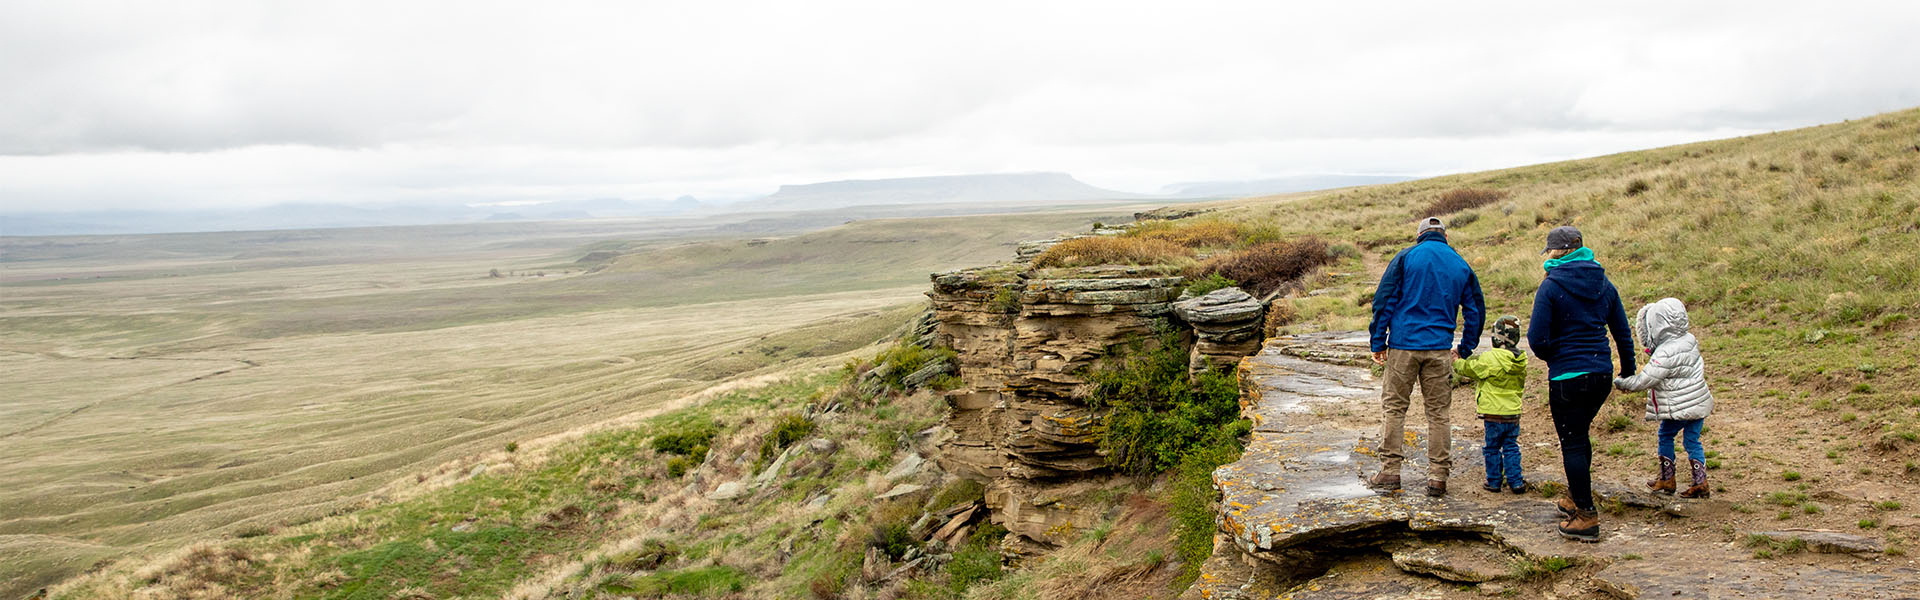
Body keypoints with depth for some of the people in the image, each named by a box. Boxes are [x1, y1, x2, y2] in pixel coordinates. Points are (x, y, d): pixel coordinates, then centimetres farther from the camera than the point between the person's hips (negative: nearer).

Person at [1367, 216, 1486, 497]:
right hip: (1440, 350, 2)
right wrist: (1465, 349, 23)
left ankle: (1390, 471, 5)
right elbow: (1476, 310, 15)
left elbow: (1384, 301, -4)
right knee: (1438, 412, 7)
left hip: (1404, 345, -2)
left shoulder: (1405, 257, 0)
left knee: (1394, 407, 5)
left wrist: (1378, 342, 0)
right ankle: (1438, 477, 7)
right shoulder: (1461, 265, 10)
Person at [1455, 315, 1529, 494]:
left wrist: (1456, 362, 11)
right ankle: (1516, 482, 12)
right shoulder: (1520, 361, 3)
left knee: (1492, 449, 8)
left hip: (1494, 414, -5)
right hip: (1514, 413, 5)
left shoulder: (1491, 358, -18)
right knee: (1511, 448, 13)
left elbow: (1470, 368, -9)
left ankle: (1494, 482, 14)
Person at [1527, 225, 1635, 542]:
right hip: (1602, 374, 7)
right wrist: (1628, 370, 28)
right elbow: (1622, 332, 14)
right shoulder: (1603, 284, 6)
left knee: (1571, 443, 2)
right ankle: (1576, 498, 36)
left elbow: (1538, 338, -15)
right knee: (1580, 436, 23)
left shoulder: (1551, 286, -12)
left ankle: (1586, 516, 2)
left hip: (1567, 376, -6)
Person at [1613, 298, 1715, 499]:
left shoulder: (1665, 354, -22)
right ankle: (1700, 483, 10)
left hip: (1678, 408, -7)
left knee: (1665, 437, 11)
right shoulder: (1689, 341, 3)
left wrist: (1621, 382, -4)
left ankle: (1667, 480, 19)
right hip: (1699, 405, 7)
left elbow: (1644, 380, -17)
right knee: (1692, 441, 12)